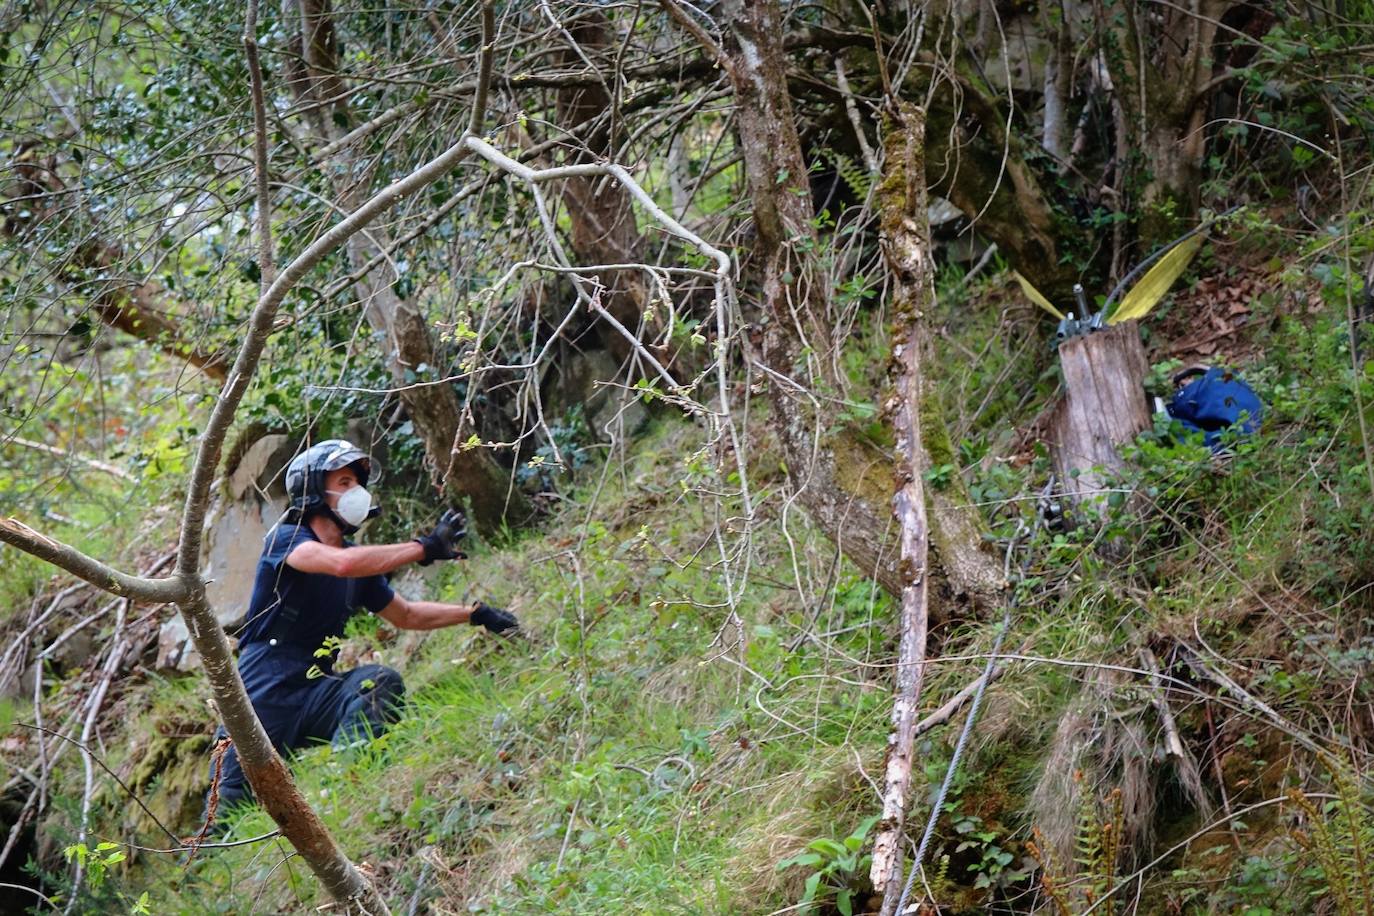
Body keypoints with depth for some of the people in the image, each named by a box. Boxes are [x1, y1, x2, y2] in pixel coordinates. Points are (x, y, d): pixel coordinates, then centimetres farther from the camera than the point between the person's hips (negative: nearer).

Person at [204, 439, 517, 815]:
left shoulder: (359, 560, 14)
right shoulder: (286, 540, -9)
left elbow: (405, 615, 28)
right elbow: (342, 563, -31)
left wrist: (475, 613, 17)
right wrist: (425, 548, -31)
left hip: (314, 693, 6)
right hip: (264, 696, -5)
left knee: (380, 681, -26)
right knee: (228, 810, -10)